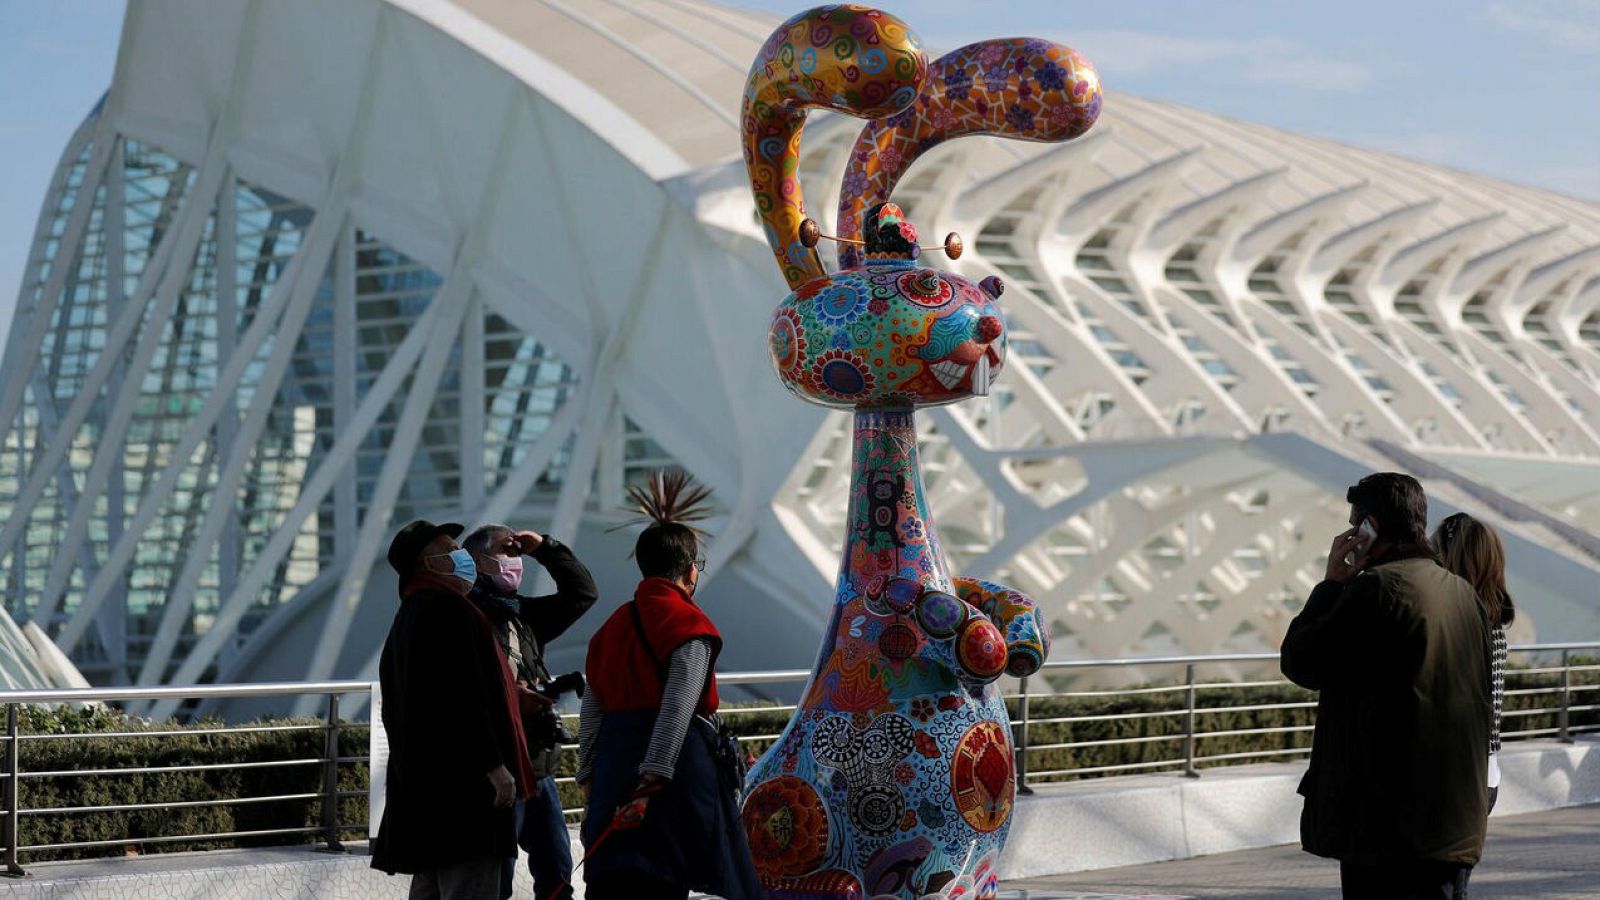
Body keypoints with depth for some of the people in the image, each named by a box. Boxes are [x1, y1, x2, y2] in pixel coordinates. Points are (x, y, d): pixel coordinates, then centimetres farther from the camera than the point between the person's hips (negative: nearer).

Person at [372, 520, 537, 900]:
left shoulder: (408, 616, 21)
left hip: (423, 779, 11)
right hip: (461, 781, -10)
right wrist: (494, 765, -20)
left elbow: (394, 710, 25)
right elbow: (464, 694, -20)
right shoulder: (446, 608, -10)